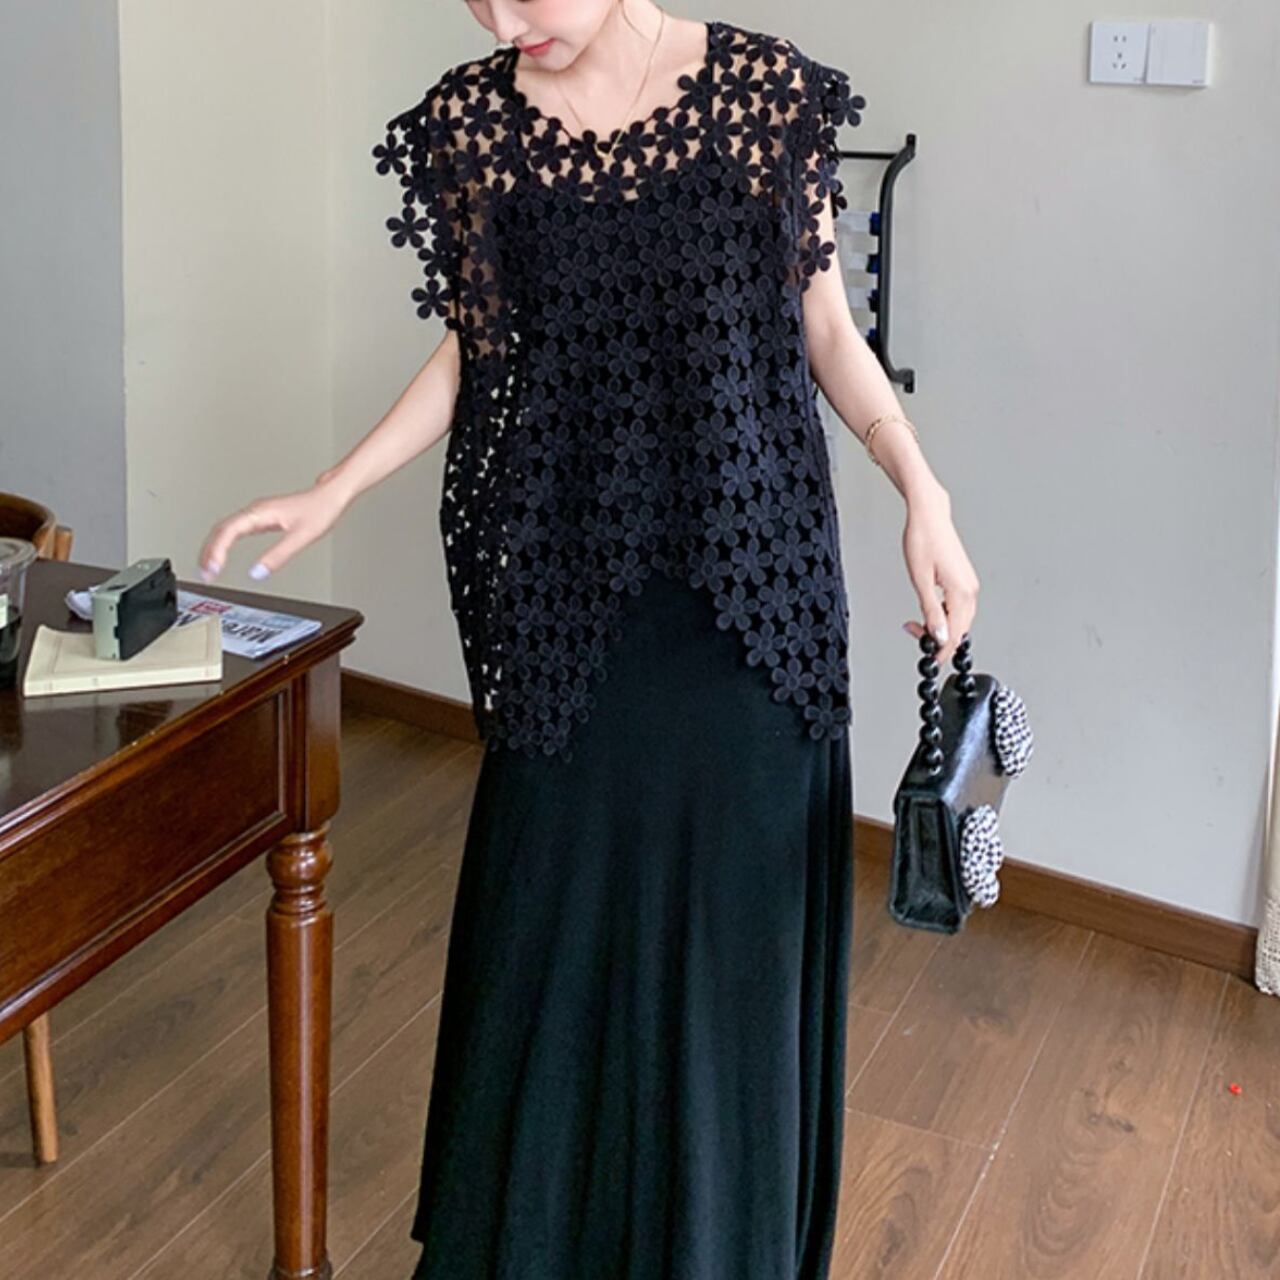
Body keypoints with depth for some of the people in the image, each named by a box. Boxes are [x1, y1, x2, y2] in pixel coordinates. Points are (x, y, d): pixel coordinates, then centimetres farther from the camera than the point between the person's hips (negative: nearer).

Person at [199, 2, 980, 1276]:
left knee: (733, 899, 7)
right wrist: (330, 494, 3)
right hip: (567, 571, 1)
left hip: (750, 564, -1)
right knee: (558, 896, 9)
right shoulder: (474, 118, 0)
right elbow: (469, 351, 8)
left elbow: (825, 323, 3)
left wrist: (920, 488, -7)